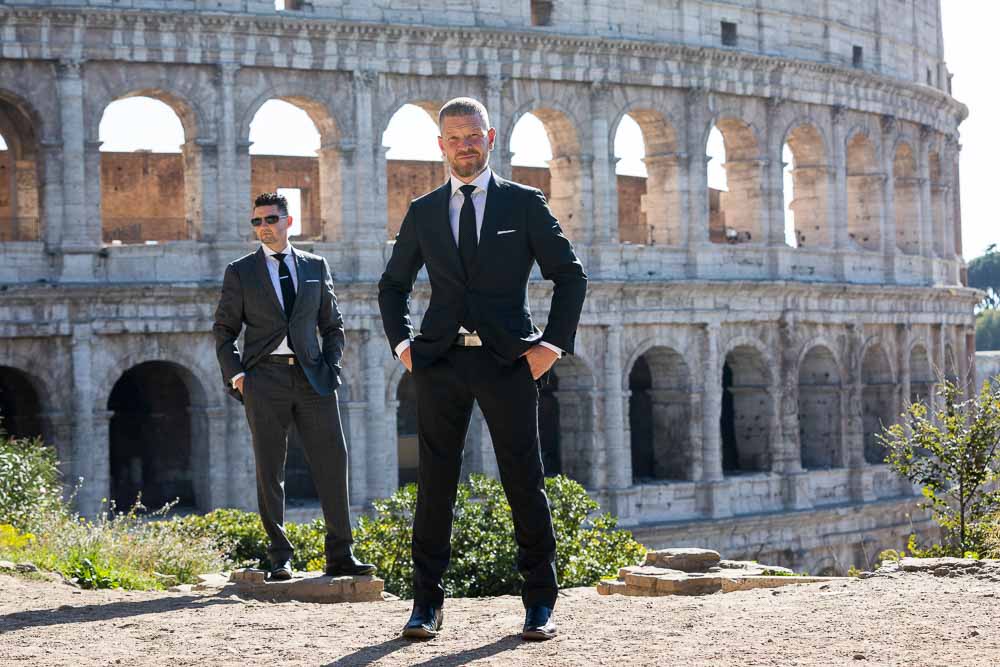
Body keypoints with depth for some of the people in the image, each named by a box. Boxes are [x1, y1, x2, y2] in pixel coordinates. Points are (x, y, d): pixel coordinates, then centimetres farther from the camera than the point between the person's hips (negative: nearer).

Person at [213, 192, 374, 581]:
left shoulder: (316, 267, 13)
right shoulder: (240, 272, 8)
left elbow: (332, 325, 17)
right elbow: (224, 330, 9)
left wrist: (332, 369, 4)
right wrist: (235, 375, -3)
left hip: (311, 376, 2)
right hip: (264, 378, -1)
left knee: (333, 461, -5)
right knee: (270, 471, -1)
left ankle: (340, 555, 0)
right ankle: (280, 558, 5)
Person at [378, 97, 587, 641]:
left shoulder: (524, 204, 6)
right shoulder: (423, 212, 12)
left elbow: (569, 275, 7)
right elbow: (392, 285, 22)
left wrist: (552, 345, -2)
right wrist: (402, 344, 8)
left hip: (508, 362, -2)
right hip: (439, 362, 2)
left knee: (525, 483, -1)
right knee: (434, 483, 1)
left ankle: (540, 605, 7)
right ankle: (427, 604, 7)